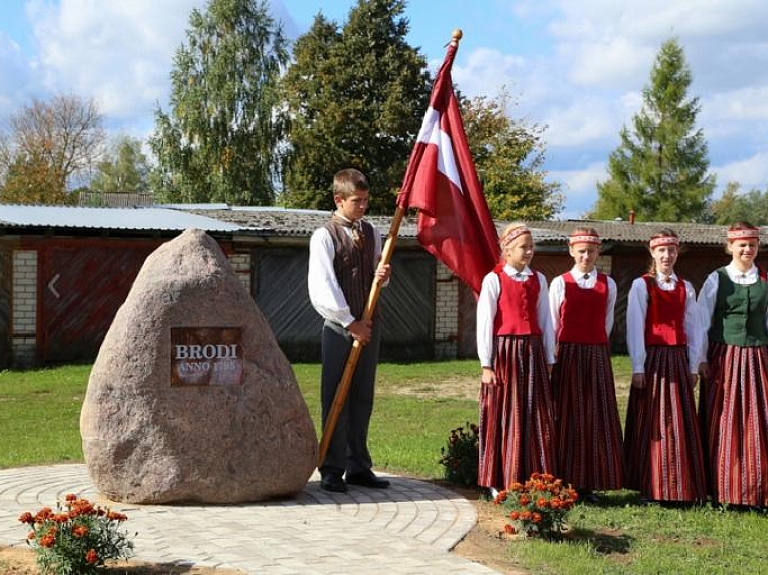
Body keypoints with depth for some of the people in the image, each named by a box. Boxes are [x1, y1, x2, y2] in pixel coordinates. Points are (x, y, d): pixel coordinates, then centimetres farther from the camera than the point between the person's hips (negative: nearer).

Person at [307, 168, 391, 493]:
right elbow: (323, 287, -13)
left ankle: (358, 467, 18)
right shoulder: (324, 236, -7)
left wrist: (383, 276, -3)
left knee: (363, 397, 10)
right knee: (335, 398, -2)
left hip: (368, 324, 6)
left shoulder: (371, 234, 10)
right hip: (339, 325, -5)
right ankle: (332, 470, 5)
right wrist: (350, 322, -14)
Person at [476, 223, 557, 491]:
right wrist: (486, 364, -8)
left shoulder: (538, 280, 9)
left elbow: (545, 321, 11)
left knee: (537, 417, 4)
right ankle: (499, 483, 10)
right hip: (504, 351, -4)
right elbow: (484, 323, -5)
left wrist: (548, 359, 8)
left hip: (532, 352, 4)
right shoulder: (494, 280, -4)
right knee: (504, 417, 1)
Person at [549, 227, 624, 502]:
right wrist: (551, 359, 7)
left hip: (597, 356, 2)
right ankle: (567, 483, 3)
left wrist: (593, 348, 12)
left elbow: (607, 323, 14)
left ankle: (590, 484, 6)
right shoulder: (560, 283, 3)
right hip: (567, 356, -2)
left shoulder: (608, 285, 8)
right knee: (568, 417, -1)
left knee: (597, 417, 1)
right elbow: (552, 324, 7)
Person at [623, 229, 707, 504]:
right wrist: (638, 367, -10)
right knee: (652, 424, 0)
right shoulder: (641, 285, -2)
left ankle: (681, 488, 10)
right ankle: (653, 488, 7)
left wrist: (693, 366, 4)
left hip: (679, 360, 4)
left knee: (681, 424, 4)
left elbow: (693, 328, 9)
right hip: (652, 359, -3)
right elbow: (634, 327, -6)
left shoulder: (686, 288, 9)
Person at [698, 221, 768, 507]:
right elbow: (702, 321, 1)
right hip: (723, 358, -2)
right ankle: (723, 490, 10)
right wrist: (702, 359, -3)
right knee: (723, 425, 2)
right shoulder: (716, 279, 2)